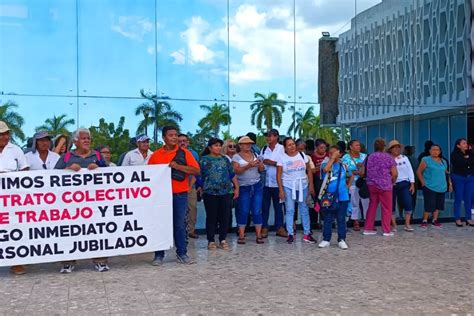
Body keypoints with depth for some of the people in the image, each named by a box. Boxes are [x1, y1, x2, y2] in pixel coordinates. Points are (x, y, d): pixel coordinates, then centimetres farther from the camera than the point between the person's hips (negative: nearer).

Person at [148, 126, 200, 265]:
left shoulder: (184, 153, 2)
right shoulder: (156, 155, 5)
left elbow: (196, 171, -5)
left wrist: (178, 166, -15)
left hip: (180, 195, 0)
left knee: (180, 225, 6)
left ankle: (182, 254, 16)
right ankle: (159, 255, 14)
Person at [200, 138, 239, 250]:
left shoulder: (225, 159, 13)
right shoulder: (204, 160, 2)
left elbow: (232, 174, 15)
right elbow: (199, 175, 1)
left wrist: (236, 187, 11)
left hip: (226, 192, 3)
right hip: (210, 193, -3)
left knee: (225, 217, 5)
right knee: (211, 217, 4)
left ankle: (223, 240, 17)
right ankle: (211, 241, 14)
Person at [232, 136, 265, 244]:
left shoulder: (255, 155, 12)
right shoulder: (236, 156, 0)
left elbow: (261, 170, 11)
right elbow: (236, 170, -14)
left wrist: (260, 165, -11)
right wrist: (248, 166, -27)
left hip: (257, 186, 3)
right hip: (243, 187, -3)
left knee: (257, 211, 1)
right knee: (243, 211, -2)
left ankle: (259, 235, 5)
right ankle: (241, 235, 5)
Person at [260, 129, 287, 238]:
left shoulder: (281, 148, -2)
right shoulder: (264, 149, 11)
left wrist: (272, 163, -14)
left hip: (277, 182, -3)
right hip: (265, 181, 3)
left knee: (278, 206, 6)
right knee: (265, 206, 6)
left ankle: (279, 228, 14)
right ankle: (264, 228, 12)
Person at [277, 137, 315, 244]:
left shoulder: (302, 155, 2)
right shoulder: (282, 158, -5)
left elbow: (309, 171, 4)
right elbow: (279, 175, -5)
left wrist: (311, 185, 0)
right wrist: (281, 190, -10)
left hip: (303, 186, 2)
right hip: (288, 187, -2)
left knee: (304, 210, 7)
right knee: (290, 210, 0)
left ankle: (307, 234, 15)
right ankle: (290, 234, 8)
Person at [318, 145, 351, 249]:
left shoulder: (343, 166, 7)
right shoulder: (325, 164, -2)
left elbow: (351, 176, 24)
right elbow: (325, 169, -28)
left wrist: (348, 186, 11)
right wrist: (333, 157, -20)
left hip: (342, 197, 2)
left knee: (341, 219, 7)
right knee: (328, 219, 5)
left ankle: (341, 240, 16)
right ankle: (326, 239, 15)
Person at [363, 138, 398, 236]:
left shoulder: (369, 157, 7)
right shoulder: (388, 157, -4)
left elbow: (365, 172, 9)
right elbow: (395, 174, -8)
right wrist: (392, 182, 10)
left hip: (371, 185, 4)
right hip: (385, 186, -4)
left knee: (372, 206, 12)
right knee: (386, 208, 5)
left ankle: (368, 228, 13)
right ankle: (386, 230, 8)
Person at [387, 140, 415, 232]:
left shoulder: (404, 158, 8)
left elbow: (410, 171, 7)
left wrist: (412, 184, 1)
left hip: (404, 184, 2)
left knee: (408, 203, -6)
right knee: (391, 205, 3)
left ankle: (407, 225, 4)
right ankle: (394, 226, 13)